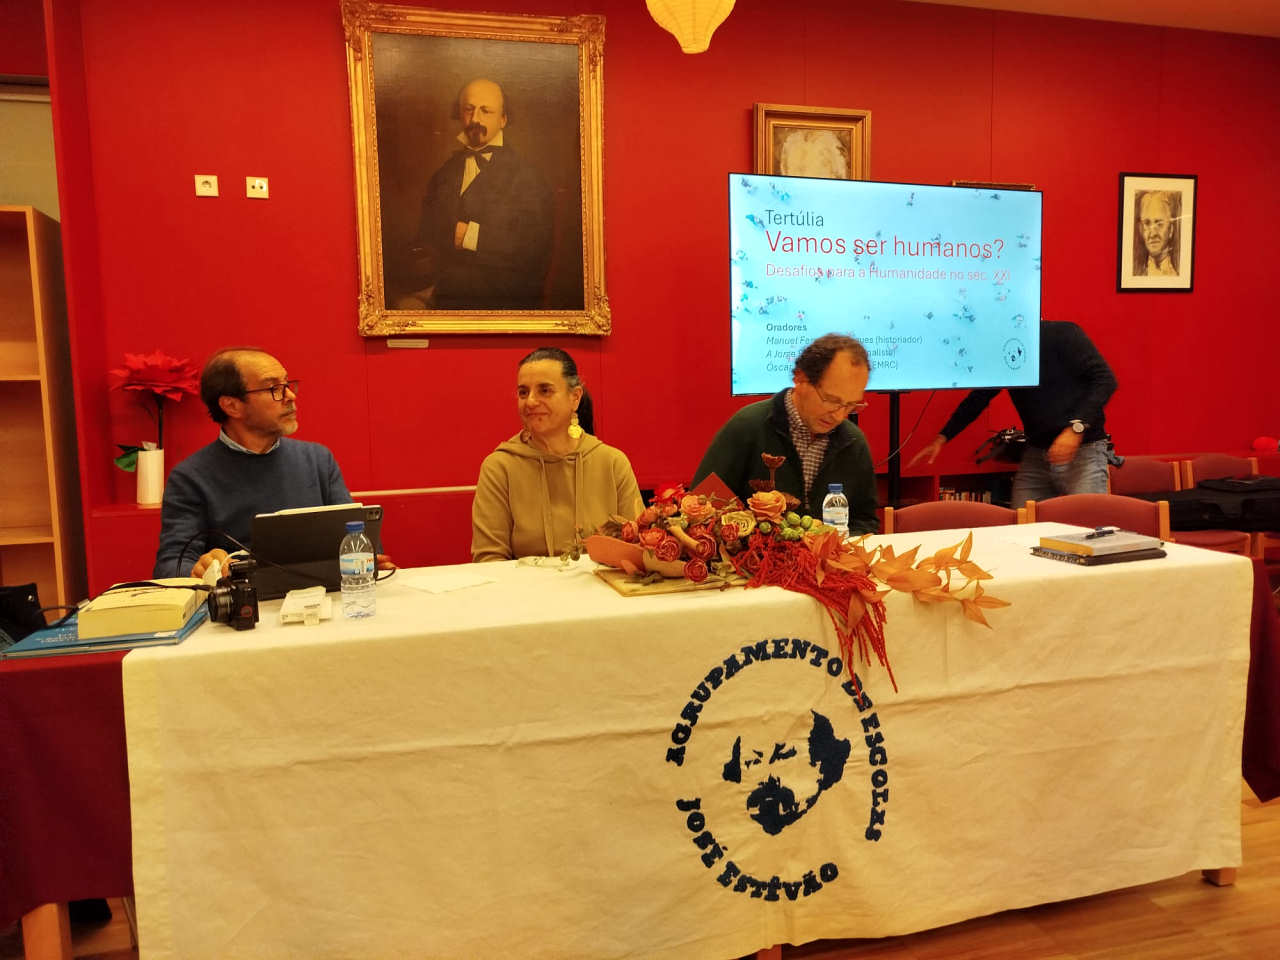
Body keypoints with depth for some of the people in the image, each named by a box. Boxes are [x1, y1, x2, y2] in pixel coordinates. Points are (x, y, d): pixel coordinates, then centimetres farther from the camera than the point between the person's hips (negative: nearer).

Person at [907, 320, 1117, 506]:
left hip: (1084, 451, -5)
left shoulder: (1062, 334, -6)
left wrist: (1076, 427, -21)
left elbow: (1105, 379, -11)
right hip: (1035, 455, 5)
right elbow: (978, 398, 18)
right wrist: (942, 438, 10)